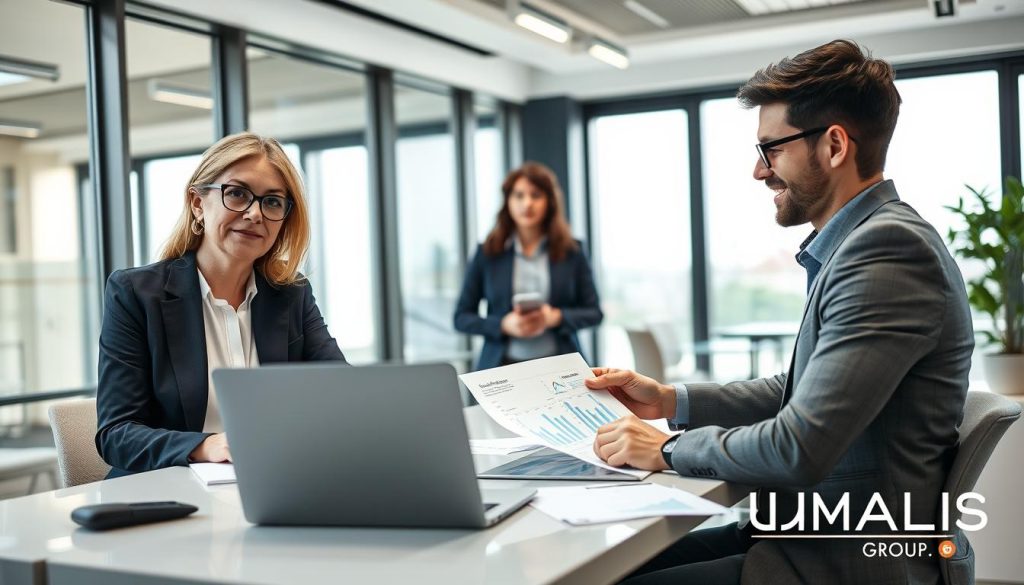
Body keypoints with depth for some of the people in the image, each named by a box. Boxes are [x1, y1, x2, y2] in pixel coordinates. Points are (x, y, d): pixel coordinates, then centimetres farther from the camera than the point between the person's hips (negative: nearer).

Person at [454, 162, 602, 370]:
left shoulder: (571, 251, 6)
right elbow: (462, 317, 6)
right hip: (502, 366, 0)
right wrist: (503, 324, -11)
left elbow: (594, 312, 8)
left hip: (560, 366, 0)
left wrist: (556, 317, -11)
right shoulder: (487, 253, 5)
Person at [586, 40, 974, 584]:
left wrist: (669, 448, -11)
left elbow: (801, 447, -25)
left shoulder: (890, 248, -22)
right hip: (816, 534, 9)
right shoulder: (864, 241, 11)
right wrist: (670, 401, 10)